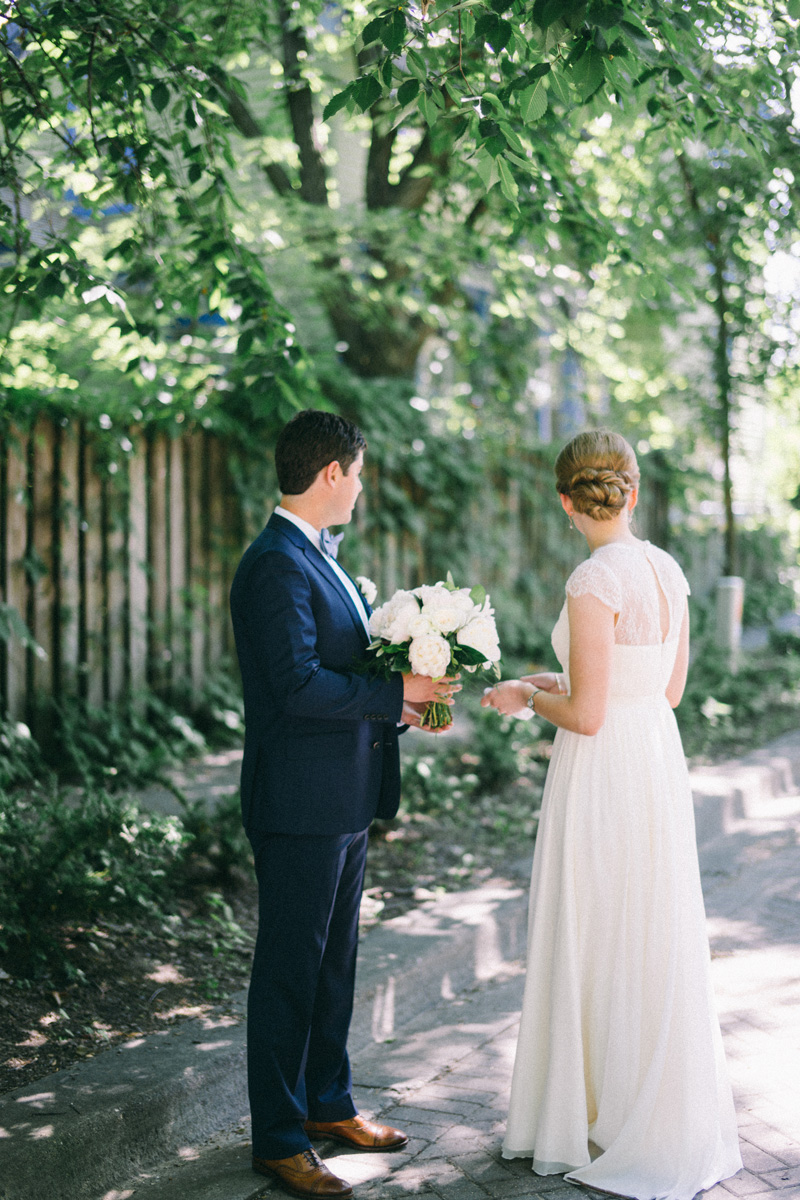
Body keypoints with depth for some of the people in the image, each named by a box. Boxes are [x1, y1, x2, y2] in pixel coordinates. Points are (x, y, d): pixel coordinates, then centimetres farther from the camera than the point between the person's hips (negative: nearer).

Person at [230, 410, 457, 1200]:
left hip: (343, 801, 10)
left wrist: (396, 707, 6)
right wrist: (395, 692, -17)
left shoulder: (316, 557, 15)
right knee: (289, 970, 0)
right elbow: (298, 685, -25)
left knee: (334, 960, 19)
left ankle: (328, 1104, 33)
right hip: (300, 803, -10)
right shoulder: (278, 564, -18)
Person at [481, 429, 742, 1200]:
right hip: (659, 763, 8)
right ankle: (663, 1124, 28)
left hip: (604, 776, -8)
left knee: (601, 953, 4)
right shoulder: (667, 571, 5)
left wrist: (526, 698, 0)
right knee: (647, 948, 17)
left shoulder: (595, 582, -20)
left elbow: (587, 716, -20)